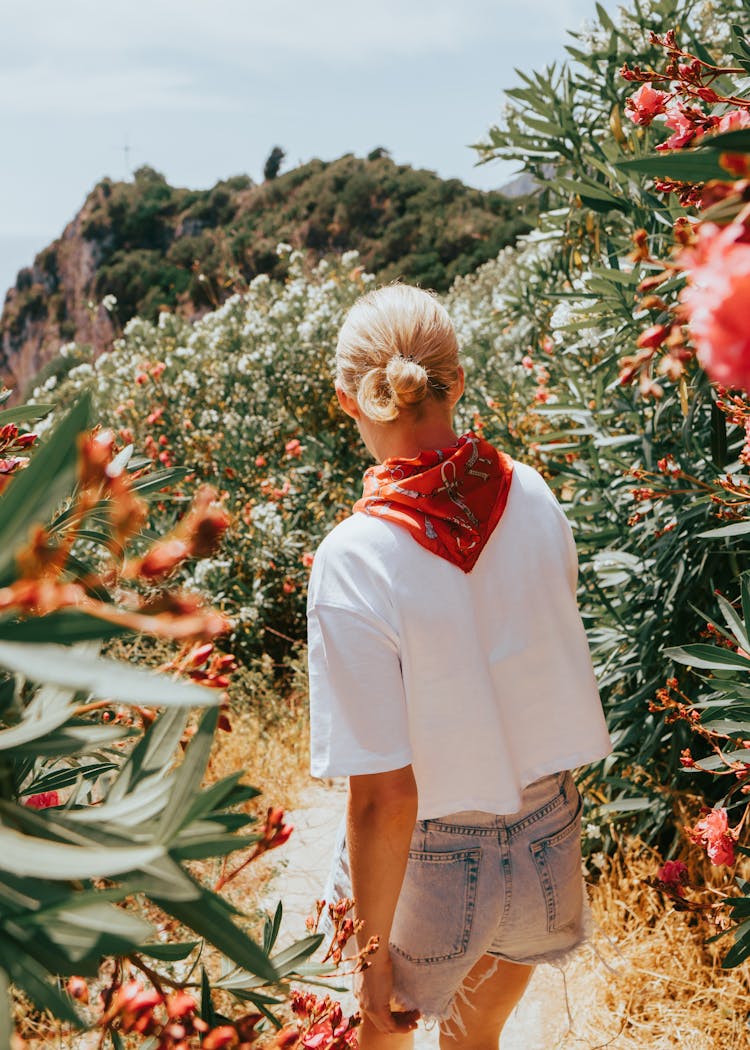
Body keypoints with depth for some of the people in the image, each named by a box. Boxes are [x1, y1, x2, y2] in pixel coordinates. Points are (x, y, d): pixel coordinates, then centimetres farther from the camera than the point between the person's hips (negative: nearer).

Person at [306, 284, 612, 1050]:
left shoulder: (354, 561, -27)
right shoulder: (530, 493, -12)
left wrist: (374, 956, -11)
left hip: (437, 863, -4)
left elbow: (383, 797, -24)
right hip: (550, 842, 4)